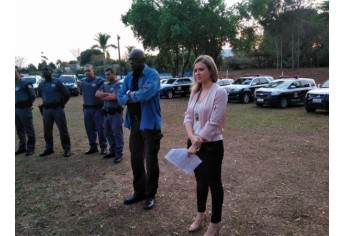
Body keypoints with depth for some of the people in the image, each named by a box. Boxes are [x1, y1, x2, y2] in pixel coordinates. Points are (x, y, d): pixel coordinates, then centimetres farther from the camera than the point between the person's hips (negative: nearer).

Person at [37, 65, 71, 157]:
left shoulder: (57, 82, -6)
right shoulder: (41, 84, 9)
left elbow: (67, 94, -3)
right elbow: (40, 95, 27)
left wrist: (61, 104, 1)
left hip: (57, 109, -5)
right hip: (46, 110, 5)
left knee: (62, 129, -3)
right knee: (47, 130, 10)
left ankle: (67, 149, 4)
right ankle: (49, 148, 22)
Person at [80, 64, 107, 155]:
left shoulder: (99, 81, -8)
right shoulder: (83, 81, 10)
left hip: (97, 109, -5)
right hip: (87, 109, 6)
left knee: (100, 128, 0)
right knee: (89, 129, 11)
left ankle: (103, 147, 11)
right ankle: (93, 147, 23)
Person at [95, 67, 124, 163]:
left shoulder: (118, 85, -6)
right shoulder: (105, 85, 15)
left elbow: (114, 97, -19)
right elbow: (97, 94, 1)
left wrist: (103, 97, -3)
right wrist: (108, 94, -11)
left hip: (116, 113, -7)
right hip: (106, 113, 8)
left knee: (117, 133, -4)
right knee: (108, 133, 13)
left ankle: (119, 154, 2)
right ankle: (112, 151, 25)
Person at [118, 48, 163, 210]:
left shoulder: (152, 74, -10)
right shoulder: (129, 77, 10)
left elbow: (147, 93, -27)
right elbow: (120, 97, 1)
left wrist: (131, 95, -9)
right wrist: (137, 95, -17)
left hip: (149, 123, -7)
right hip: (134, 123, 7)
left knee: (150, 160, 3)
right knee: (135, 159, 14)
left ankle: (150, 194, 18)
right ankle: (139, 191, 29)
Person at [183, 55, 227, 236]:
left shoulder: (219, 92, -14)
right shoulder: (194, 92, 7)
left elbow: (213, 123, -19)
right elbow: (188, 116, 3)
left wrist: (197, 143, -19)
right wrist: (191, 137, -15)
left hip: (211, 146, -6)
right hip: (194, 143, 6)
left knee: (213, 183, 9)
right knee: (200, 180, 21)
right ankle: (201, 214, 42)